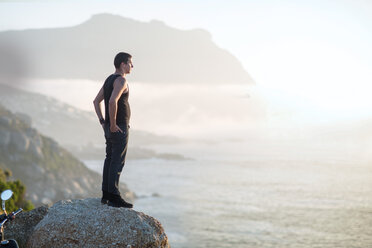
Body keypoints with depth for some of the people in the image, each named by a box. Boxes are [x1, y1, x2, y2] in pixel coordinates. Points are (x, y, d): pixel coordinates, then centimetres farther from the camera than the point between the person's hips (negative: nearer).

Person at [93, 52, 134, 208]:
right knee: (118, 161, -8)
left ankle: (106, 195, 15)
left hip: (110, 128, 10)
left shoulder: (109, 80, 15)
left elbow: (96, 101, 19)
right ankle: (114, 197, -7)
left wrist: (103, 122, 13)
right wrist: (113, 124, -22)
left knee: (110, 159, 12)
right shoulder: (121, 80, -15)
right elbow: (112, 102, -30)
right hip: (119, 128, -10)